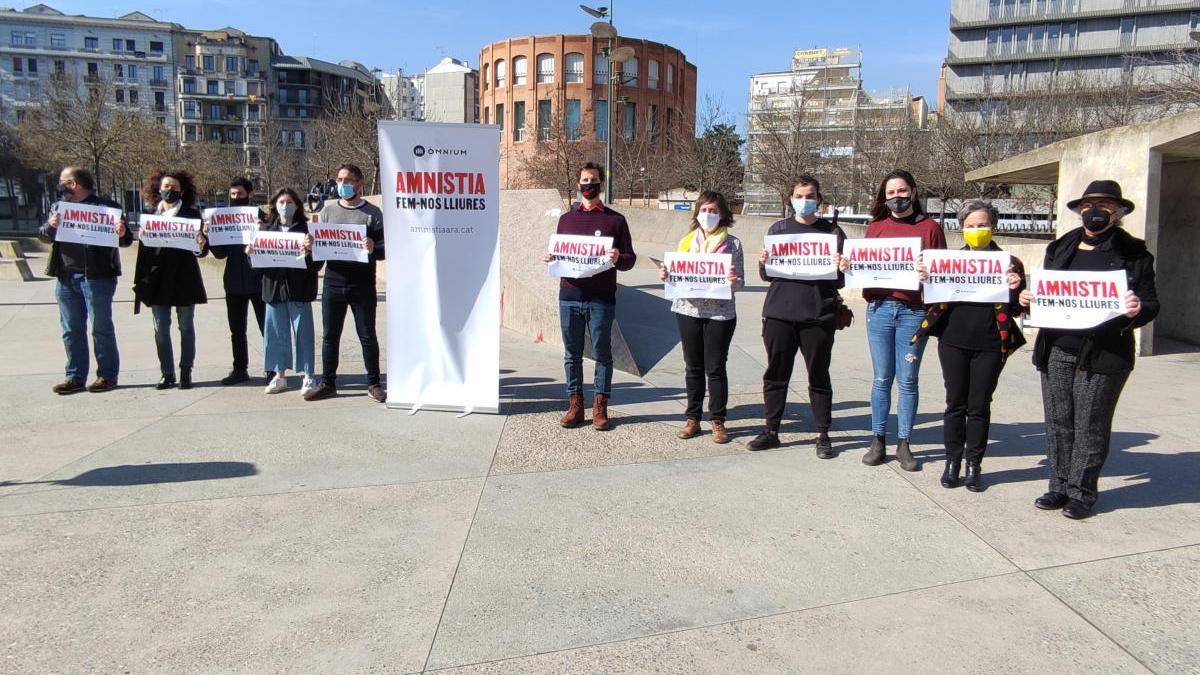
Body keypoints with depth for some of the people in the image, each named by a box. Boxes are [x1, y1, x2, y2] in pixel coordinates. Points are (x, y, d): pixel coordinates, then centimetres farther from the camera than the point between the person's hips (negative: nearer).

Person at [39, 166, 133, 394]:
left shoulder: (105, 207, -4)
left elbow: (126, 239, -6)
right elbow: (43, 236, 14)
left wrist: (122, 234, -29)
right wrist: (50, 226, -7)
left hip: (96, 277, -6)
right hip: (66, 277, 7)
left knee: (101, 328, 1)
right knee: (71, 330, 11)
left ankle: (107, 376, 10)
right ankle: (75, 377, 19)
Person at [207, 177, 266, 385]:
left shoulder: (260, 217, -2)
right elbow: (220, 253, 8)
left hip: (258, 282, -5)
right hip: (234, 282, 5)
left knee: (267, 328, 1)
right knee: (236, 330, 12)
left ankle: (272, 369, 8)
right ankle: (240, 370, 22)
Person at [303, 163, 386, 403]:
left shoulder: (373, 213, 2)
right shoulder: (328, 211, 11)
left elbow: (385, 248, -3)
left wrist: (373, 249, -25)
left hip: (362, 285, -3)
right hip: (333, 282, 3)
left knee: (367, 336, 4)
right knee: (330, 336, 9)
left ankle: (373, 384, 13)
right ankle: (327, 383, 19)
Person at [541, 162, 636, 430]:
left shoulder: (615, 220, 6)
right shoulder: (567, 219, 16)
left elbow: (630, 258, 5)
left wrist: (619, 259, -17)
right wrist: (549, 259, -1)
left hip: (601, 299, -3)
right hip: (570, 296, 3)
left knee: (602, 353, 1)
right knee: (572, 353, 6)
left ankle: (600, 407, 10)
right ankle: (575, 405, 15)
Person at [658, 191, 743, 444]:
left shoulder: (732, 243, 1)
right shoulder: (686, 241, 10)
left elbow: (738, 282, -1)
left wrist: (734, 281, -23)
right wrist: (665, 276, -7)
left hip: (720, 313, -3)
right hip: (688, 310, 3)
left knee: (715, 368, 1)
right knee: (693, 367, 9)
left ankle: (717, 422, 12)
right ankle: (692, 419, 18)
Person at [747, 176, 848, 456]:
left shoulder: (832, 232, 5)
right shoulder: (778, 229, 9)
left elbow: (841, 281, 6)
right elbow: (766, 276, 11)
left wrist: (840, 268, -15)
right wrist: (763, 263, -10)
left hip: (818, 316, -1)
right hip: (779, 313, 2)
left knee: (819, 376, 7)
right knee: (776, 375, 8)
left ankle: (823, 435, 19)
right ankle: (771, 431, 20)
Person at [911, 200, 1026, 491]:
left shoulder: (1010, 263, 2)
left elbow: (1018, 311, 3)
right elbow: (934, 301, 8)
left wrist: (1015, 289, -17)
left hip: (989, 346, -1)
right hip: (953, 341, 1)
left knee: (979, 406, 6)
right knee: (955, 404, 8)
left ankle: (974, 464, 18)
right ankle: (952, 461, 18)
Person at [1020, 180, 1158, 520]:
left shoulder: (1133, 253, 1)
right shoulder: (1060, 247, 12)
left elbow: (1150, 304, 1)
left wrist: (1138, 310, -21)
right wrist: (1028, 298, -1)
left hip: (1103, 354, -4)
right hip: (1056, 350, 4)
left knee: (1090, 426, 4)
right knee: (1058, 422, 9)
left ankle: (1082, 492, 15)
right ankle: (1059, 486, 20)